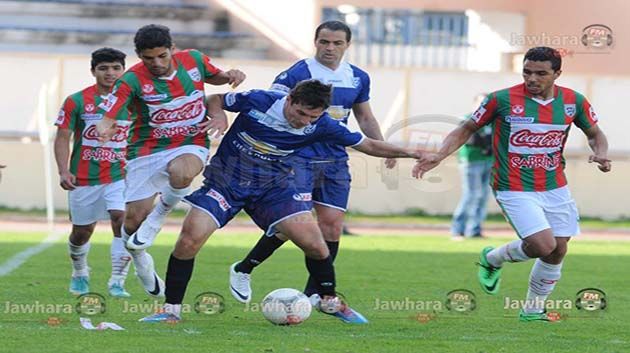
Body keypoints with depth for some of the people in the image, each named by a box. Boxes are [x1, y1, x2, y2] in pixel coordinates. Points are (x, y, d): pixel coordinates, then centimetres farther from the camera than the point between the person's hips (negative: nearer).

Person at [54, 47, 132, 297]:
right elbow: (62, 138, -2)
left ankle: (117, 282, -15)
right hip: (83, 179, 0)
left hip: (119, 176, 0)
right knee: (81, 232, 10)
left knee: (123, 221, -20)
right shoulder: (76, 101, -3)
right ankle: (79, 274, 39)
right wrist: (63, 172, -14)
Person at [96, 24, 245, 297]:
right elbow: (108, 116, -22)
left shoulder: (193, 60, -5)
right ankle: (141, 262, 33)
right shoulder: (133, 79, -15)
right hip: (147, 151, 0)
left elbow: (214, 77, 18)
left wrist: (231, 76, -5)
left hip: (191, 145, 0)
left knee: (180, 172, -38)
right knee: (134, 220, -2)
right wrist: (105, 129, -46)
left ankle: (159, 215, -5)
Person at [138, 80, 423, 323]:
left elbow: (367, 145, -5)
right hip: (225, 181, -2)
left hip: (274, 186, 2)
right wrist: (217, 117, -24)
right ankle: (172, 309, -2)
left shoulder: (320, 126, -15)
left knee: (315, 244, -8)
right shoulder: (257, 101, -22)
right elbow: (215, 101, -2)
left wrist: (410, 152, -11)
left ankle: (328, 300, 20)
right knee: (189, 241, -18)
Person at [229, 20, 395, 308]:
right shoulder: (297, 74, -9)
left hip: (336, 162, 6)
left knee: (332, 225, 0)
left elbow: (365, 117, 22)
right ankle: (242, 271, 7)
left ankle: (314, 294, 13)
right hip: (299, 158, -6)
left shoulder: (358, 78, 10)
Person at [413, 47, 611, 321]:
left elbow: (594, 133, 15)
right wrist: (439, 156, -14)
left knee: (557, 251, 5)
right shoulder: (502, 100, -12)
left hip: (555, 188, 5)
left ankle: (533, 310, 26)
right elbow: (467, 129, 0)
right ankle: (493, 259, 12)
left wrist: (600, 153, -7)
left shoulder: (573, 101, -2)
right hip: (515, 190, -5)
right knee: (543, 245, -18)